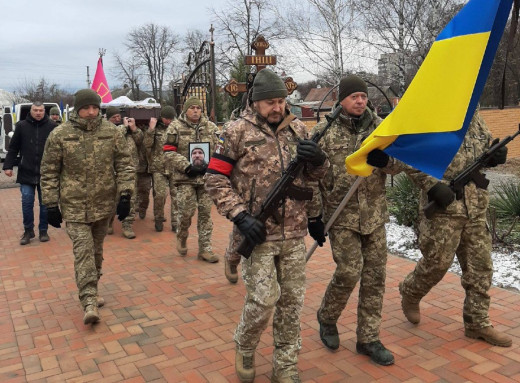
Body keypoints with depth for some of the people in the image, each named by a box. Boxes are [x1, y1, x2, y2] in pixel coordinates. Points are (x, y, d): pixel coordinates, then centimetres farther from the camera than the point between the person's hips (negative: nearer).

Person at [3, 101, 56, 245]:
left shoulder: (51, 126, -4)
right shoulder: (21, 126, 1)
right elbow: (13, 148, 5)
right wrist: (8, 166, -1)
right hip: (26, 173, 1)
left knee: (45, 203, 9)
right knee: (27, 203, 4)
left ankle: (43, 230, 22)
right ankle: (28, 231, 18)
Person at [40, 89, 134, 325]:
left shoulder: (112, 132, 0)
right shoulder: (59, 135, -4)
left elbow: (124, 165, 3)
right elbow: (49, 172, 2)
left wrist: (125, 195, -6)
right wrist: (51, 204, -1)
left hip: (104, 204, 3)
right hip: (75, 206, -2)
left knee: (96, 252, 14)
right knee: (83, 252, -10)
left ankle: (90, 294, 32)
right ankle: (89, 303, -8)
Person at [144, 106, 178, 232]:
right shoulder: (155, 129, 4)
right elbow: (147, 144, -7)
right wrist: (151, 128, -15)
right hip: (159, 168, -1)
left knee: (176, 195, 2)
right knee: (159, 194, -5)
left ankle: (175, 222, 12)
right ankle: (158, 219, 17)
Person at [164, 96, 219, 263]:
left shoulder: (210, 127, 8)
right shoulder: (175, 127, 0)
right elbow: (169, 152, -5)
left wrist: (210, 165, -8)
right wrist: (187, 167, -15)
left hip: (206, 176, 3)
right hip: (185, 177, -3)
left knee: (205, 212, 4)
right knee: (187, 211, -6)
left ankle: (205, 249, 14)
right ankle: (182, 237, 26)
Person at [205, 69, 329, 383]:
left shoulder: (298, 128, 7)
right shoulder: (238, 131, -4)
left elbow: (314, 175, 14)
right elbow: (215, 179, -4)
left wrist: (318, 160, -10)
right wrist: (241, 216, -14)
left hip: (294, 233, 4)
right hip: (258, 232, -4)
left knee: (292, 301, 10)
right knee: (263, 300, -5)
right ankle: (245, 348, 27)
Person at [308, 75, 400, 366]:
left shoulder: (381, 127, 5)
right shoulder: (324, 132, -5)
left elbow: (398, 164, 1)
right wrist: (314, 215, -7)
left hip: (375, 214, 4)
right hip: (341, 215, -4)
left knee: (375, 276, 7)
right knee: (349, 272, -7)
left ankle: (368, 339, 23)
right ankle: (327, 318, 24)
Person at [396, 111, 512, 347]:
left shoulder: (475, 119, 12)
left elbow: (486, 146, 23)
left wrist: (495, 155, -1)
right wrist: (433, 185, -23)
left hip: (476, 207, 7)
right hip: (443, 207, -7)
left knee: (480, 265, 9)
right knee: (437, 262, -1)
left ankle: (477, 323, 22)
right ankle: (410, 293, 29)